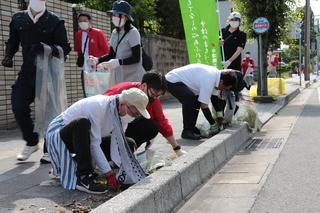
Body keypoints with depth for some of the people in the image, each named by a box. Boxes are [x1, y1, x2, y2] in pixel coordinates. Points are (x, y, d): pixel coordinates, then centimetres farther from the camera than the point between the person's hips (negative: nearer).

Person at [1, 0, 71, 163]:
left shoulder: (55, 21, -5)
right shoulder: (18, 19, 7)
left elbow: (65, 48, -6)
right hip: (27, 71, 4)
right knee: (18, 106, -5)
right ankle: (31, 142, 18)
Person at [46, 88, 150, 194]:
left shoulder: (122, 117, -8)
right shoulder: (96, 106, -31)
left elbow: (116, 149, -12)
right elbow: (94, 144, -32)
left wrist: (131, 172, -23)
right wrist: (108, 173, -31)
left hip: (83, 137, 8)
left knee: (128, 144, 0)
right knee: (82, 122, -41)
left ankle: (79, 161, 5)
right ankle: (83, 177, -34)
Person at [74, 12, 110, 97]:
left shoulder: (98, 33, -3)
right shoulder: (78, 35, 11)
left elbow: (106, 50, -4)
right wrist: (80, 58, 8)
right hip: (84, 69, 5)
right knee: (86, 95, 8)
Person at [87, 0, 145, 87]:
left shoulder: (133, 33, -9)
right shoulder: (115, 33, 12)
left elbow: (136, 58, -13)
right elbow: (112, 54, 15)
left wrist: (118, 62, -26)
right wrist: (97, 59, -2)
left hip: (132, 77, -6)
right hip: (118, 76, 6)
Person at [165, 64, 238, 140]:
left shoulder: (216, 73, 0)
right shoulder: (208, 80, -29)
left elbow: (214, 97, 9)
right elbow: (204, 106, -25)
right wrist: (214, 124, -16)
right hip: (171, 81, -11)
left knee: (197, 100, 17)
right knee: (190, 97, -30)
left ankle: (191, 128, 17)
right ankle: (187, 131, -19)